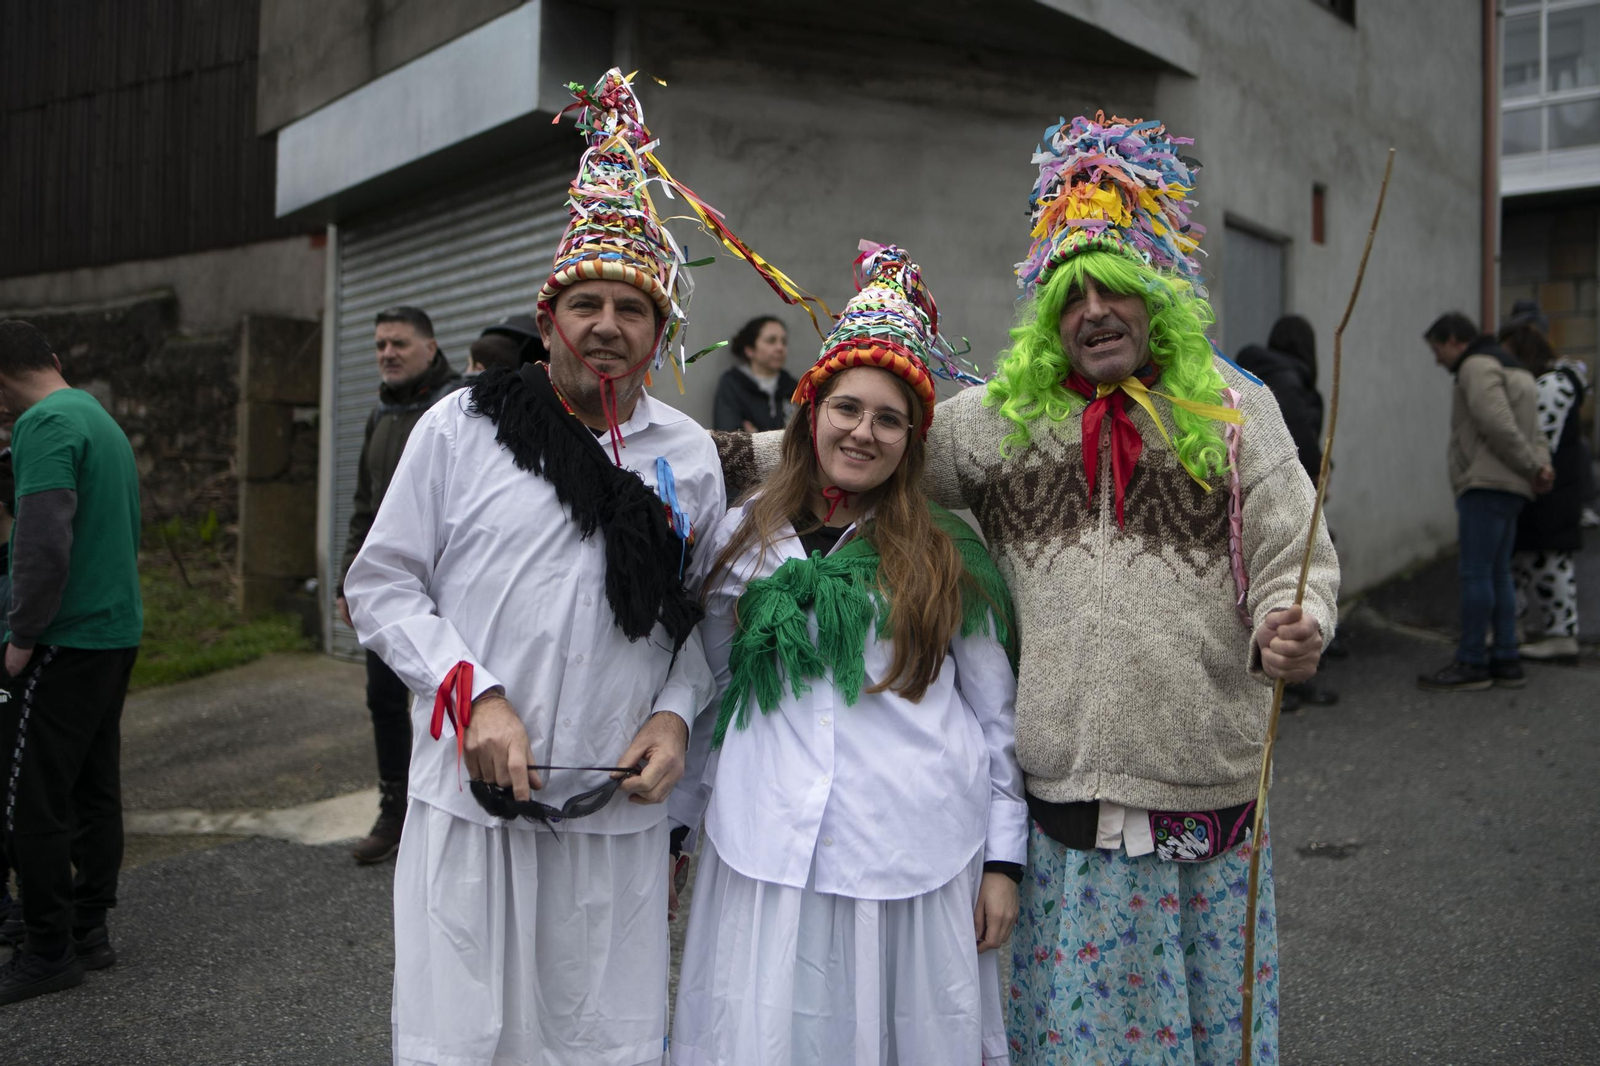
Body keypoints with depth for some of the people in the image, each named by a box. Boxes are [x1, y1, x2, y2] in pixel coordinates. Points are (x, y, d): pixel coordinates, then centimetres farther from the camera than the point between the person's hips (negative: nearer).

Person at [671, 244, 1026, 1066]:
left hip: (918, 859, -1)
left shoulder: (950, 551, 3)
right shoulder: (744, 537, 6)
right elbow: (707, 689, 14)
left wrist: (1004, 857, 2)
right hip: (770, 852, 1)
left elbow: (997, 712, 5)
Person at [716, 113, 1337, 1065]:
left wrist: (1291, 629, -18)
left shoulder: (1235, 409, 3)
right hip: (1057, 798, 1)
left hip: (1208, 799, 0)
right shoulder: (999, 418, 6)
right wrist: (741, 454, 6)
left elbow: (1297, 558, 2)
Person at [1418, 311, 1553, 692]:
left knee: (1476, 574, -7)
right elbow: (1534, 434, 19)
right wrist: (1540, 465, 1)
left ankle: (1471, 663, -4)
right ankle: (1506, 660, 13)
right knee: (1498, 574, 11)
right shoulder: (1513, 371, 25)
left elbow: (1499, 426, -20)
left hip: (1486, 485, -10)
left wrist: (1533, 467, -10)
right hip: (1508, 488, 10)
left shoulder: (1477, 367, -8)